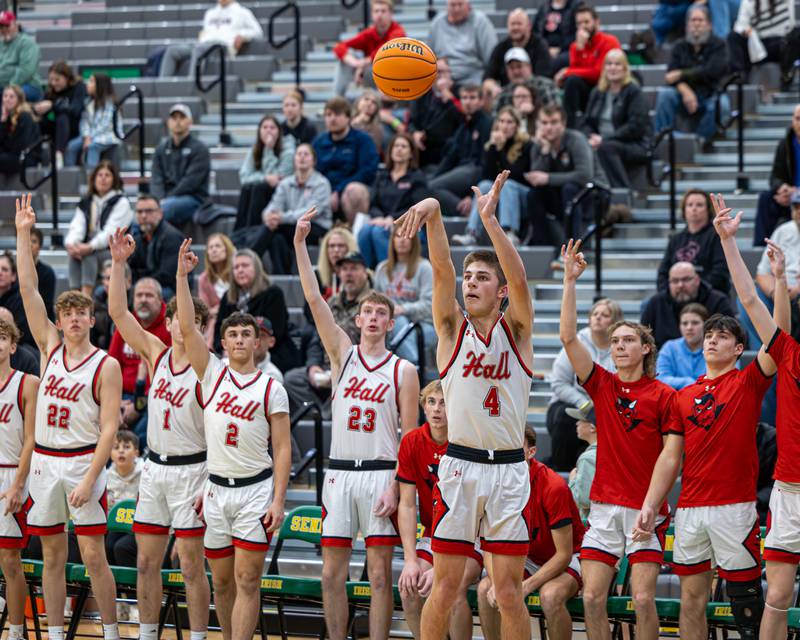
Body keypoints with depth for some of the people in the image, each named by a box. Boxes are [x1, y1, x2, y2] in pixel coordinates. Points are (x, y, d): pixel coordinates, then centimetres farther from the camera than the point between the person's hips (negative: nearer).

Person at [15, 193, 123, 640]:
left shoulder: (106, 365, -6)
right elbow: (28, 289, 5)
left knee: (93, 555, -5)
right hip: (44, 461, 5)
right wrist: (24, 234, -1)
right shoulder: (50, 348, 8)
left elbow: (109, 427, -11)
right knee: (53, 556, 7)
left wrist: (89, 479, -19)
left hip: (82, 462, -5)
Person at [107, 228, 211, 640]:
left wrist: (212, 484, -17)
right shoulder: (155, 352, 5)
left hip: (191, 470, -5)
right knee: (146, 561, 8)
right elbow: (119, 313, 0)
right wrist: (118, 263, -10)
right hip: (154, 467, 5)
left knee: (191, 566, -4)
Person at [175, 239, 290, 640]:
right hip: (217, 488, 3)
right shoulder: (212, 375, 6)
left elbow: (282, 449, -2)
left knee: (247, 580, -8)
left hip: (256, 490, -3)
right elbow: (187, 327, -3)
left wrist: (278, 500, -11)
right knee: (221, 581, 7)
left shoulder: (272, 389, -1)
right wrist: (182, 275, -10)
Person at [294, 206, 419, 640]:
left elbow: (410, 437, -1)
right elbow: (314, 299, 1)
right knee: (333, 573, 2)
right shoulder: (342, 355, 9)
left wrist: (395, 487, -11)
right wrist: (300, 242, -7)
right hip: (339, 473, 3)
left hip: (380, 474, -3)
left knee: (379, 575, -3)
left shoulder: (403, 371, 2)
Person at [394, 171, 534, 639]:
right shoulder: (452, 329, 6)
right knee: (445, 586, 1)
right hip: (459, 466, 1)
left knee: (509, 591, 0)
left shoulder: (516, 331, 4)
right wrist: (433, 214, -23)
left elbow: (520, 277, -13)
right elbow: (442, 269, -8)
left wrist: (491, 220, -25)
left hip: (509, 469, -1)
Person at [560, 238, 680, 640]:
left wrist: (655, 504, -13)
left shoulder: (664, 396, -3)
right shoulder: (602, 385, 8)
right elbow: (568, 338, 1)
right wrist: (570, 279, -4)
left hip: (646, 508, -4)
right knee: (592, 598, -3)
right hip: (604, 505, 4)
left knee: (643, 599, -10)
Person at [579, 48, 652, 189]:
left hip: (637, 146, -5)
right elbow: (586, 123, 15)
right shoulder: (597, 93, 16)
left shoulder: (634, 92, -3)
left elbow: (636, 127, -13)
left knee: (606, 148, -37)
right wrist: (591, 138, -9)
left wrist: (604, 139, -19)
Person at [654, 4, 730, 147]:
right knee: (664, 93, -26)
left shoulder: (718, 45, 0)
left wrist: (681, 75, -16)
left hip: (710, 95, -2)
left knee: (719, 104, -35)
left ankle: (699, 139, -31)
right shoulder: (680, 47, 8)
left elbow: (711, 71, -16)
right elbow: (671, 75, -6)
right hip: (685, 97, 2)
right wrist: (686, 91, -25)